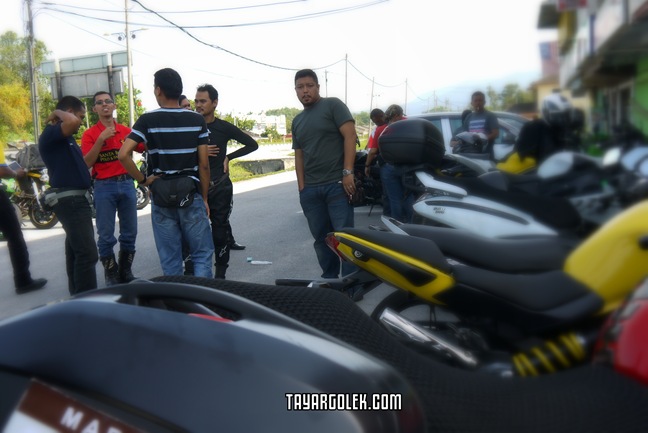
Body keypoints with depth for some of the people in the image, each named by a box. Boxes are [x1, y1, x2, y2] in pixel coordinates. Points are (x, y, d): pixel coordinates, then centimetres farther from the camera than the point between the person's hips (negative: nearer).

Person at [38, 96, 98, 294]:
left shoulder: (65, 136, 18)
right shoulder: (51, 134, -13)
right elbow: (72, 122, -33)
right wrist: (58, 113, -15)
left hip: (77, 199, 11)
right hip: (69, 200, -11)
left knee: (76, 252, 16)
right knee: (87, 253, -15)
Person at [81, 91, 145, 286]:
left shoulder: (126, 130, 8)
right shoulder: (90, 134, 1)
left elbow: (144, 149, 10)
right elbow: (87, 163, -9)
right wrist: (100, 140, -16)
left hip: (127, 183, 3)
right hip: (104, 186, -2)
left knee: (130, 232, 8)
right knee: (105, 235, 1)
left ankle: (126, 271, 23)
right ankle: (111, 274, 14)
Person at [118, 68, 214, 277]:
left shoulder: (147, 120, -4)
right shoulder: (197, 120, -1)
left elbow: (123, 155, -15)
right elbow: (203, 164, -2)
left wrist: (143, 180, -2)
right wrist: (204, 198, 6)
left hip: (161, 197, 0)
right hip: (191, 195, 0)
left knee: (170, 260, 9)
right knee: (202, 254, 7)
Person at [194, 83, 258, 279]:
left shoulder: (224, 127, 2)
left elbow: (252, 144, 7)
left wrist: (228, 157, 2)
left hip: (219, 187, -1)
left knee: (220, 231, 4)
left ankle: (220, 273, 14)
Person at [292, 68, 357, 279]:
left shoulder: (333, 105, 2)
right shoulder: (297, 121, 20)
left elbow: (350, 136, -8)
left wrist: (347, 172, -17)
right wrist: (301, 187, 9)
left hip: (337, 184, -6)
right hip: (310, 190, 6)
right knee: (320, 238, 10)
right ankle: (329, 279, 22)